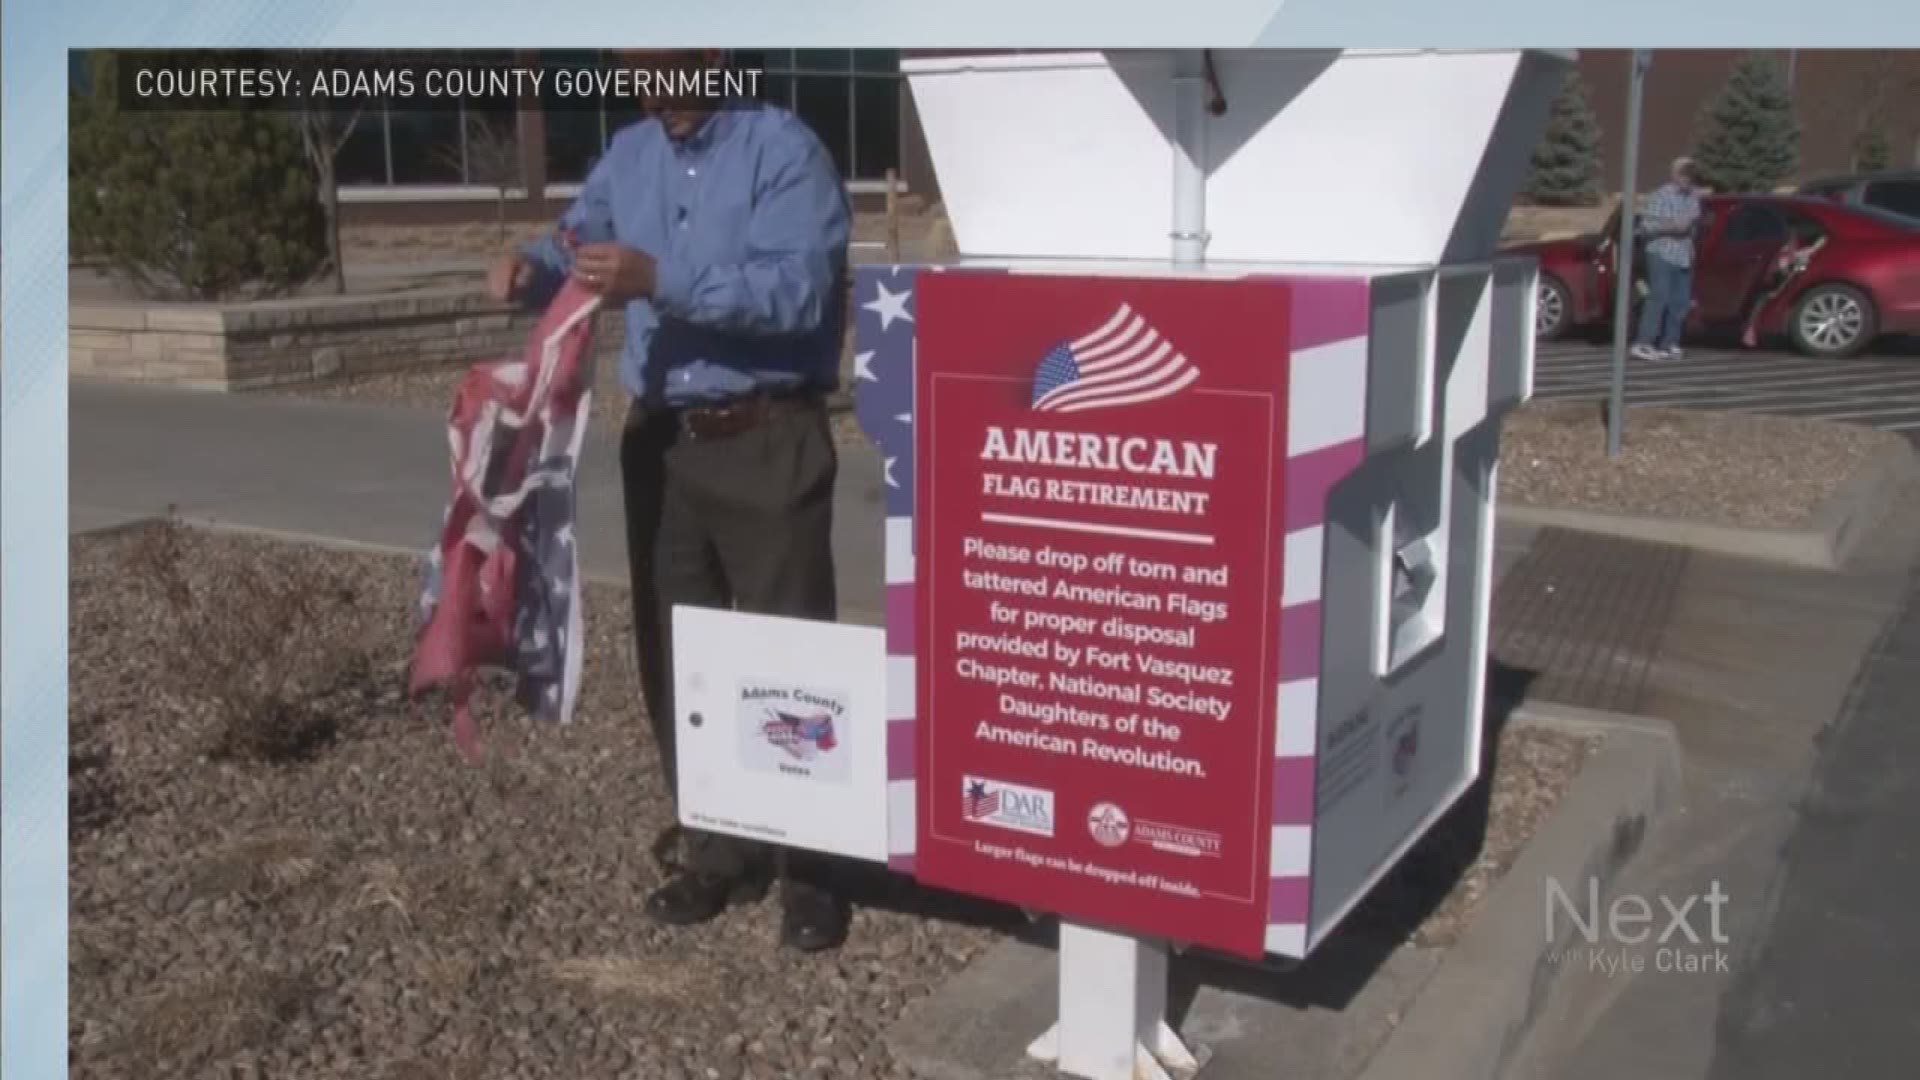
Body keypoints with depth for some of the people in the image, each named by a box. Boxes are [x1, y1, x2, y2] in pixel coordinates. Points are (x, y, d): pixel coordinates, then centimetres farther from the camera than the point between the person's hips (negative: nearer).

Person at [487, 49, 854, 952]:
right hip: (660, 442, 7)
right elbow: (578, 242, 20)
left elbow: (798, 287, -23)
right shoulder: (627, 154, 11)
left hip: (767, 441, -7)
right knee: (674, 655, 11)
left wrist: (659, 282, -30)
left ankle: (811, 864, 11)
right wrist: (532, 268, -4)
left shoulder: (784, 148, -10)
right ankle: (718, 850, 25)